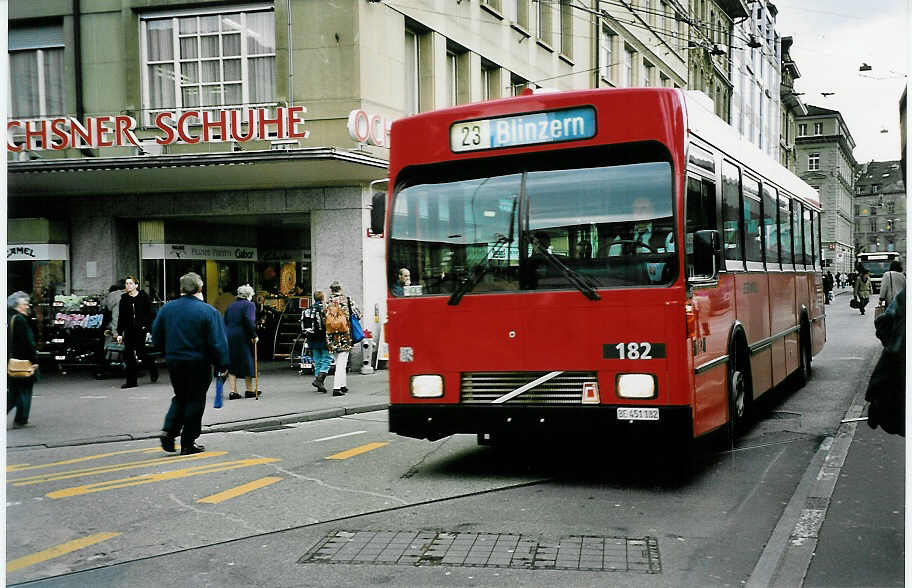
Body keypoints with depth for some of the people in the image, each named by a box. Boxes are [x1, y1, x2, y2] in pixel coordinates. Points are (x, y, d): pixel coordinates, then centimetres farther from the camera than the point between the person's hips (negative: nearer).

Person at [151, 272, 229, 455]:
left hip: (174, 362, 4)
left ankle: (168, 431, 4)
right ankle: (188, 444, 9)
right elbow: (218, 342, -14)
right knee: (195, 401, 6)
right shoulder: (208, 311, -12)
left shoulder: (166, 309, 2)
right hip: (198, 364, -4)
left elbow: (156, 338, 8)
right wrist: (222, 365, -5)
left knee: (180, 398, 21)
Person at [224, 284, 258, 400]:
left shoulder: (231, 306, 16)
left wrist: (227, 336, 15)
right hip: (242, 338, -6)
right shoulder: (249, 305, -4)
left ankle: (233, 391, 3)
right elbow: (249, 320, -19)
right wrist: (254, 335, -14)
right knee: (247, 363, 6)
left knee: (232, 364, 7)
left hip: (229, 338, 6)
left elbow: (225, 322, 13)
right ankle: (249, 390, 14)